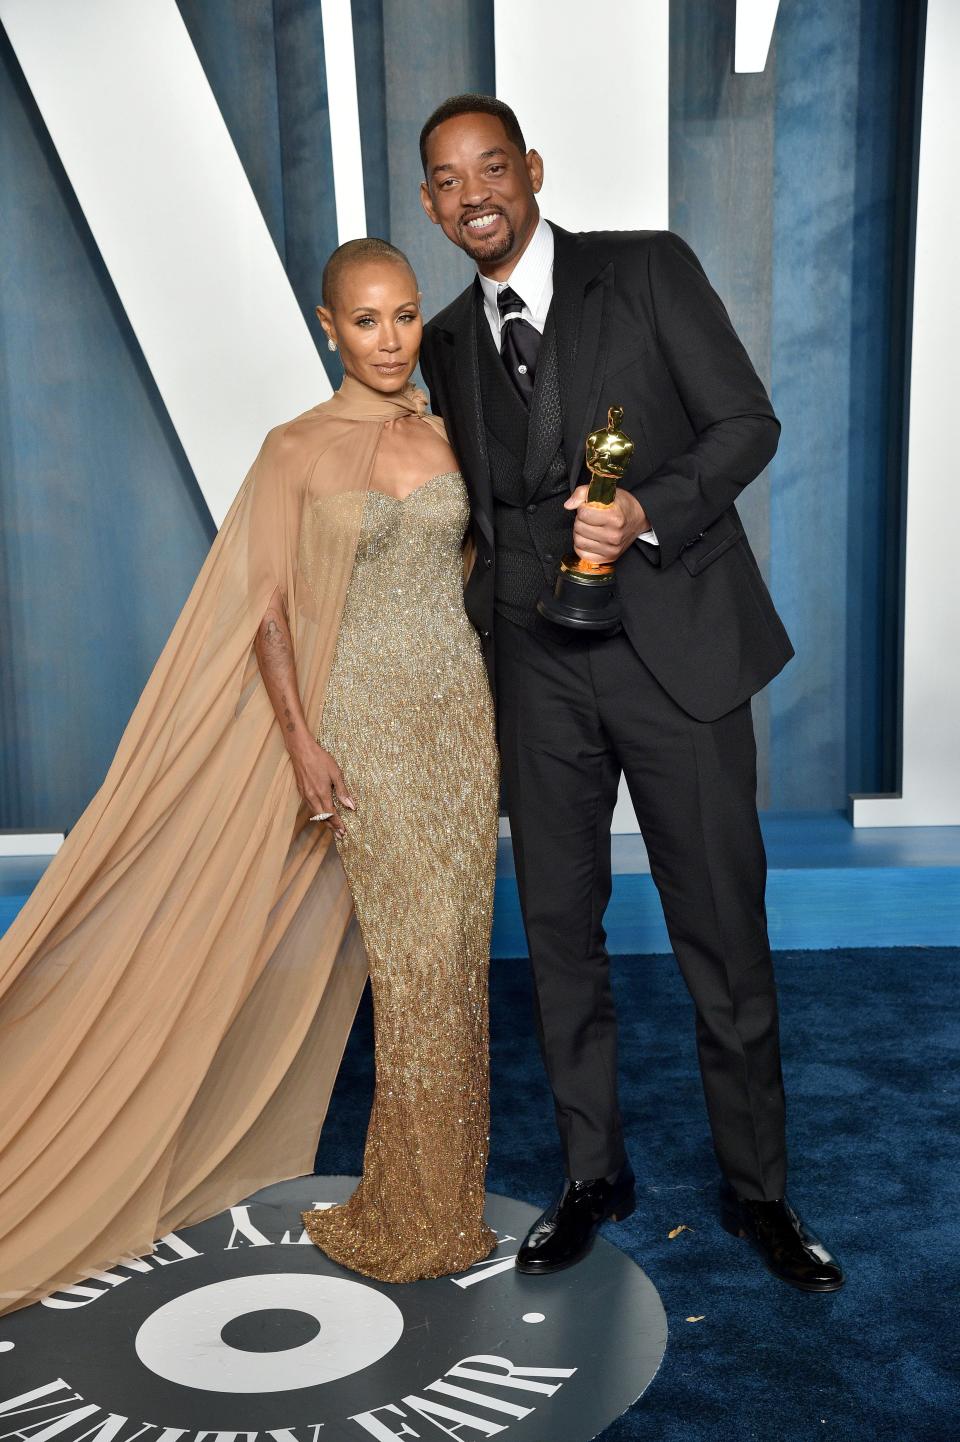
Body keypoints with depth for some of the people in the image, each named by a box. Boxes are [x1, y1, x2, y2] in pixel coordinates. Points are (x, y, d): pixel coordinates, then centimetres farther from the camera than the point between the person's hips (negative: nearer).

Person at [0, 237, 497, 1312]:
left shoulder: (447, 433, 9)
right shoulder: (296, 451, -4)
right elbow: (267, 610, -6)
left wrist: (497, 708, 13)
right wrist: (301, 739, -14)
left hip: (460, 708, 5)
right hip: (364, 718, -4)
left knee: (453, 950, 8)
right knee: (417, 954, -2)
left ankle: (433, 1199, 25)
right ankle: (426, 1215, 16)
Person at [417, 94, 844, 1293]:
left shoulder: (649, 269, 2)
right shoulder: (448, 342, 14)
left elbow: (747, 421, -2)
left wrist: (646, 513, -19)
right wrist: (478, 649, 13)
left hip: (674, 642, -3)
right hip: (536, 666, 4)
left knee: (723, 929, 3)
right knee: (559, 927, 9)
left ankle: (756, 1188, 22)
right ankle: (591, 1174, 28)